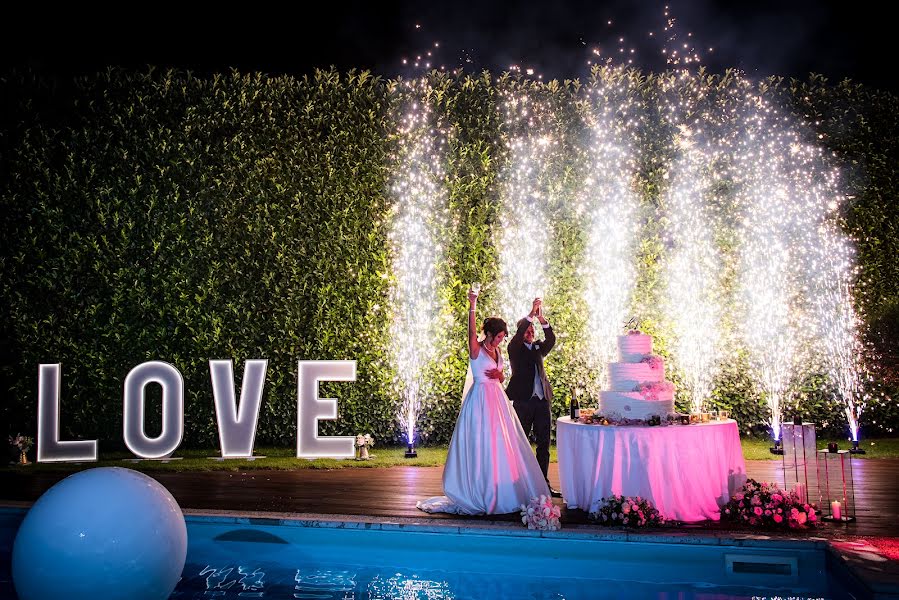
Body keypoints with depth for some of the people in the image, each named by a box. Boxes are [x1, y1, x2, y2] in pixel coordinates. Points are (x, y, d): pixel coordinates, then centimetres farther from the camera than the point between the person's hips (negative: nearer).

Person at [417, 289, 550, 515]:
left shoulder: (497, 351, 12)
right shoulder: (476, 349, -8)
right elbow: (472, 331, -28)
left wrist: (500, 375, -3)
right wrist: (472, 306, -36)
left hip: (497, 399, 8)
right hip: (481, 399, -8)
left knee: (503, 445, 9)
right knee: (482, 445, -4)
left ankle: (503, 491, 19)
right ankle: (483, 493, 5)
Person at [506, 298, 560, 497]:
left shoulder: (538, 348, 16)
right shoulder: (515, 349, 4)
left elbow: (551, 340, -2)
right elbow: (517, 336, -16)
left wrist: (542, 319, -17)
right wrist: (531, 314, -22)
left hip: (543, 400, 5)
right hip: (523, 400, -5)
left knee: (544, 444, 6)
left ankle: (543, 483, 12)